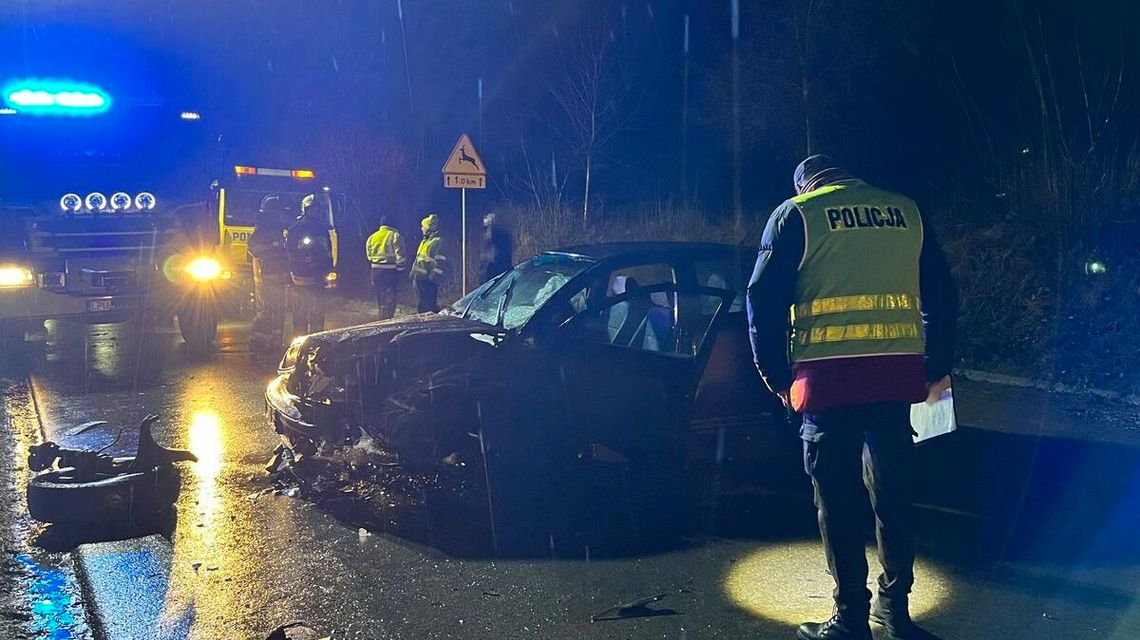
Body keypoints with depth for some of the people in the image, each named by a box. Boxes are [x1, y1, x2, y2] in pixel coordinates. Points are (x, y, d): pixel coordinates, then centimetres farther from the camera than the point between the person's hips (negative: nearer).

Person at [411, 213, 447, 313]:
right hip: (418, 278, 10)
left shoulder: (438, 242, -12)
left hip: (428, 279, -10)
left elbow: (440, 262, -18)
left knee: (430, 304, -8)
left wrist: (434, 277, -22)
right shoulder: (424, 241, 19)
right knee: (420, 304, 14)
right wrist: (413, 273, 23)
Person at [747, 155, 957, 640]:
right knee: (892, 491, 15)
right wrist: (937, 368, 21)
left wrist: (777, 377, 5)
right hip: (898, 372, 4)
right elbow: (942, 294, 15)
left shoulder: (795, 214, 5)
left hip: (829, 375, -4)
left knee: (837, 499, 4)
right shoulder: (906, 211, 15)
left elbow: (764, 300, -1)